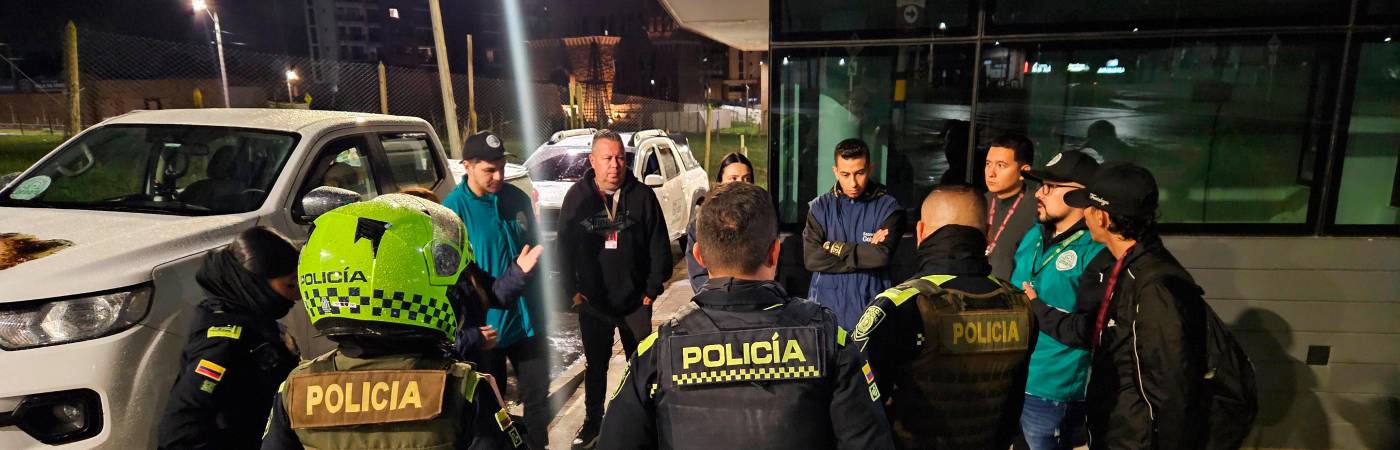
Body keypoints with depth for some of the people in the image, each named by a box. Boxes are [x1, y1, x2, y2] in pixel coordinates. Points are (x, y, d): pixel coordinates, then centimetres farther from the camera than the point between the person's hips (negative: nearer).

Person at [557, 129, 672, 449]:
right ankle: (592, 422, 33)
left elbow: (659, 246, -4)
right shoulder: (577, 196, -3)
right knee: (595, 365, 16)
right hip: (592, 302, 1)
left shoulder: (642, 195, -7)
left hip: (636, 302, -1)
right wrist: (571, 290, -3)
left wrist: (652, 289, -5)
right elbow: (565, 247, 1)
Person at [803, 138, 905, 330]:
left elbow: (882, 255, -16)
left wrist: (833, 247, -8)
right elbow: (811, 258, -9)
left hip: (869, 312, -1)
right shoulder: (820, 207, 3)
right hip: (826, 306, 1)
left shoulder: (888, 208, -2)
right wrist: (866, 251, -11)